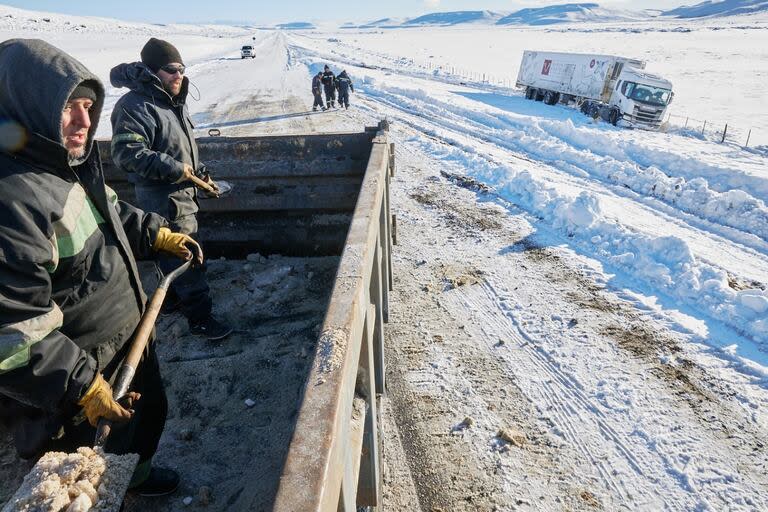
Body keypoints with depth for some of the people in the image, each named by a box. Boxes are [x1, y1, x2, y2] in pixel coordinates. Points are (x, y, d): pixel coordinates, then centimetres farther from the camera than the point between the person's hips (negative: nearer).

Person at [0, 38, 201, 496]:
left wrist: (155, 234, 11)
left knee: (149, 414, 33)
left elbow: (110, 212, 21)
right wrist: (80, 386, -26)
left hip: (129, 338, 10)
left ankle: (137, 475, 61)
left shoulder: (70, 161, 0)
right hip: (74, 371, -9)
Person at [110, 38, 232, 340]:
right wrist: (173, 168, -25)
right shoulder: (136, 106, -18)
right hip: (163, 199, -9)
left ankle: (174, 297, 40)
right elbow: (127, 154, -25)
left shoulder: (174, 101, 13)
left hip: (183, 193, 10)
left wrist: (199, 172, 16)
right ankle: (199, 317, 6)